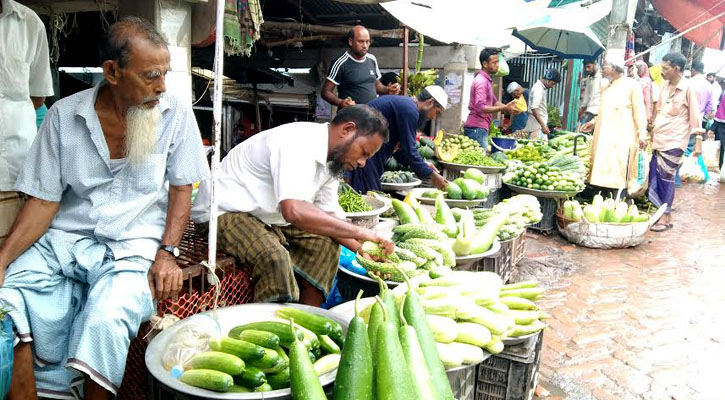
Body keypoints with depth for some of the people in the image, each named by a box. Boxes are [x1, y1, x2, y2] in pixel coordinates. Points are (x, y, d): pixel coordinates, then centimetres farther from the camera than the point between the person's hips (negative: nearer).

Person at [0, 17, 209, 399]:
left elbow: (181, 188, 5)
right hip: (63, 239, 2)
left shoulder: (176, 113, -1)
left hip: (134, 246, -2)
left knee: (106, 318, -30)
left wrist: (167, 252, -8)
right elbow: (44, 200, 2)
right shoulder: (64, 115, 1)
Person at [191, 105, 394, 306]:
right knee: (275, 258, -33)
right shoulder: (299, 142, -28)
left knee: (326, 243, 2)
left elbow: (330, 216, 6)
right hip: (225, 212, -9)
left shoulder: (331, 160, 2)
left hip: (269, 216, 10)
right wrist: (359, 232, -37)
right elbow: (294, 210, -42)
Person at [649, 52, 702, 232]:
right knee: (654, 177, 7)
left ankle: (666, 217, 6)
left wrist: (698, 140, -13)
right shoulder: (666, 87, 11)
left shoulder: (688, 88, -9)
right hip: (659, 140, 7)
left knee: (666, 178, -4)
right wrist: (651, 133, 23)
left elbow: (695, 115, -9)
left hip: (674, 142, -7)